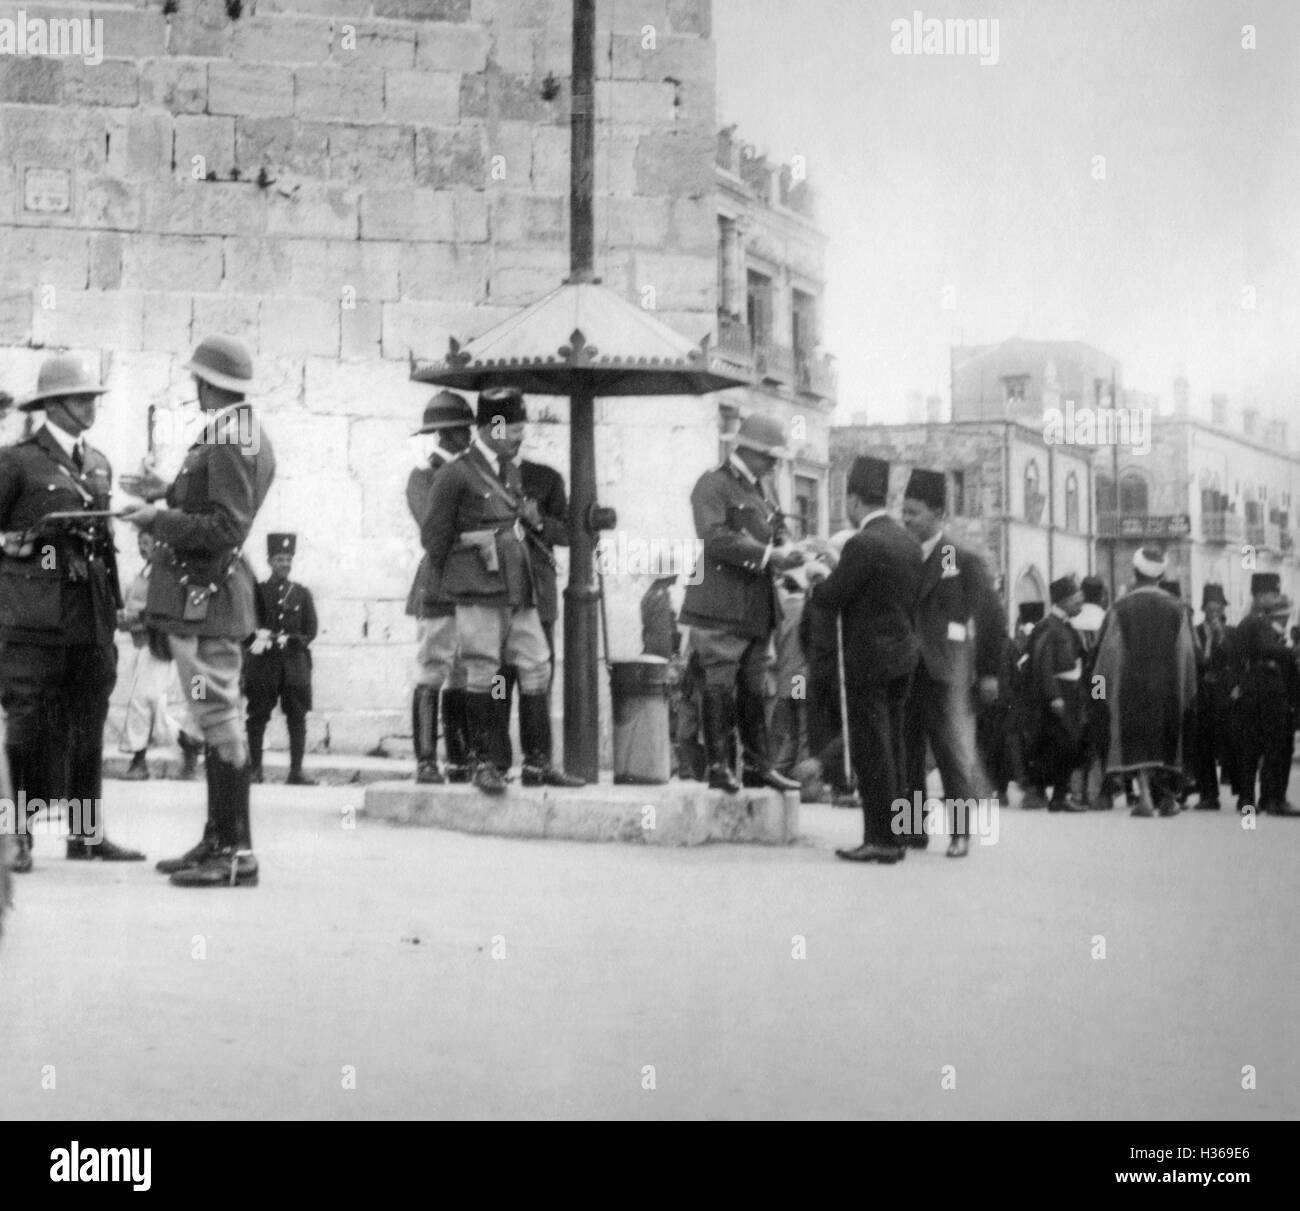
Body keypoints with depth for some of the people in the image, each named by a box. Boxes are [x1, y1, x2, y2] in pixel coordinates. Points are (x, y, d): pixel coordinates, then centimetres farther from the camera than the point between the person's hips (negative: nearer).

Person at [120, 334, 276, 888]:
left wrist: (159, 519, -16)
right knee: (218, 719, 14)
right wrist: (166, 493, 20)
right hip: (206, 594, 11)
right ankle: (219, 840, 22)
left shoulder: (230, 444, -17)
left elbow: (224, 530, -21)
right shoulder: (248, 438, 14)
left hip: (204, 594, -11)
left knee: (220, 719, -8)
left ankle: (237, 853, -5)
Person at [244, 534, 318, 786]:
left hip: (295, 663, 1)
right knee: (257, 716, -2)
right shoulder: (257, 591, 7)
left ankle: (296, 771, 2)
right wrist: (262, 636, -10)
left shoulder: (302, 593, 10)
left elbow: (310, 632, 8)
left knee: (297, 718, -1)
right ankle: (254, 769, 6)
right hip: (263, 663, -1)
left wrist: (289, 640, -3)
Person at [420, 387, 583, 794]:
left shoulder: (512, 472, 17)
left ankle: (537, 764, 7)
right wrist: (451, 582, 4)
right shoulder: (455, 475, -6)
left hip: (519, 589, 7)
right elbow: (434, 535, -3)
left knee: (537, 669, 3)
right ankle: (484, 764, 4)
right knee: (482, 676, -4)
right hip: (478, 593, -7)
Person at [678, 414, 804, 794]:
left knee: (755, 689, 11)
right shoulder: (713, 484, -8)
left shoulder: (762, 489, 20)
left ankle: (757, 765, 16)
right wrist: (768, 556, -23)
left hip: (758, 609, 8)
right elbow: (714, 537, -20)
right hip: (721, 606, -8)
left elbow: (777, 530, 23)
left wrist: (786, 550, -2)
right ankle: (719, 766, -1)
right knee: (719, 685, -5)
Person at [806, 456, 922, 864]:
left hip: (869, 658, -8)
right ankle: (893, 836, 16)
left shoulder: (863, 544, -17)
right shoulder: (908, 542, 9)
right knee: (890, 747, 12)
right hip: (903, 654, 8)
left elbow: (830, 598, -15)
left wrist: (818, 577, 6)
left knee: (870, 750, -5)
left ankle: (881, 839, -4)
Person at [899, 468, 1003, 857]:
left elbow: (991, 617, 2)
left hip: (945, 671, -4)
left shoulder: (964, 561, 0)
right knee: (905, 753, 4)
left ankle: (961, 833, 1)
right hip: (903, 671, 4)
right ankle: (913, 829, 12)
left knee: (954, 753, -4)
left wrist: (989, 671, -2)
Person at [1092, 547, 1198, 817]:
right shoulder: (1175, 608, 0)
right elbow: (1186, 652, 1)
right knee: (1164, 741, 14)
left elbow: (1108, 650, -3)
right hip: (1168, 688, 2)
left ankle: (1145, 795, -14)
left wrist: (1103, 685, 5)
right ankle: (1166, 798, 20)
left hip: (1131, 686, -2)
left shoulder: (1120, 608, -5)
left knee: (1137, 741, 0)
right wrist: (1186, 691, 9)